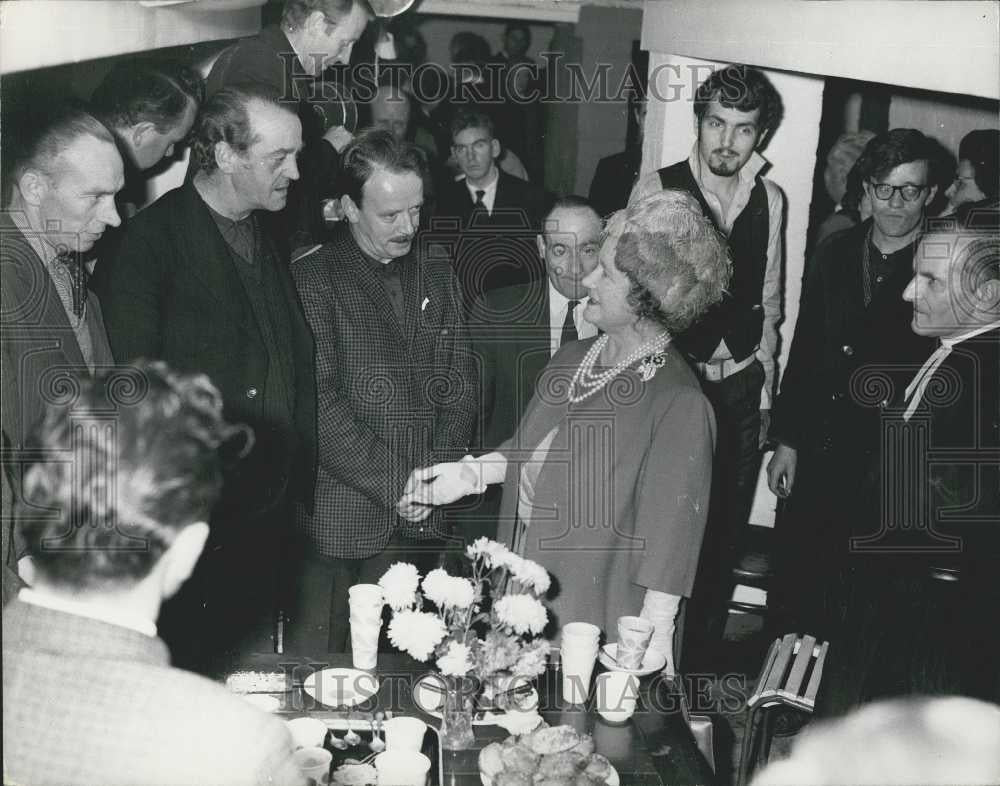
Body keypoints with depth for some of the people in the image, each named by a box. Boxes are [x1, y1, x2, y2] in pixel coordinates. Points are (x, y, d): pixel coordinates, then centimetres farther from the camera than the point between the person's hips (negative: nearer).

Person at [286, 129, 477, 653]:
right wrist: (400, 484, -13)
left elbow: (461, 386, 11)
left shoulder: (437, 277, 13)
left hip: (420, 520, 4)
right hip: (337, 520, -4)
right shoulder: (312, 280, -5)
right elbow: (321, 404, -12)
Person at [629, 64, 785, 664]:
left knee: (724, 537, 12)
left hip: (741, 388, 4)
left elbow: (769, 302, 12)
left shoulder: (770, 200, 5)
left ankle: (702, 659, 29)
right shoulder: (657, 189, -7)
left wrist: (765, 387, 12)